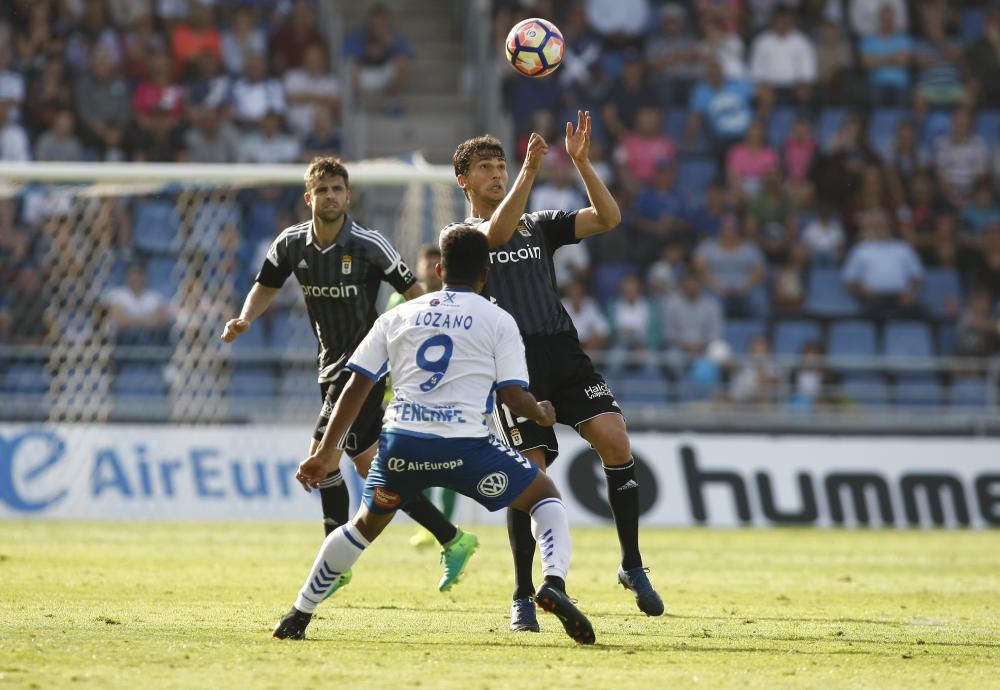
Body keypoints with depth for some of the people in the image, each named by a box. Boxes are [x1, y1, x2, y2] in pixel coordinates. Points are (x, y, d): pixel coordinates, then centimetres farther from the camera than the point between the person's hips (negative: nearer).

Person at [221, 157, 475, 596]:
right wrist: (245, 319, -6)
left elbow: (411, 291, -9)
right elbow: (266, 286, 14)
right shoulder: (291, 244, 1)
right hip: (332, 364, 7)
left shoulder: (368, 245, -14)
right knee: (368, 464, 8)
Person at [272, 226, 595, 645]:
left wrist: (325, 452, 15)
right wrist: (542, 414, 24)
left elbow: (357, 385, 12)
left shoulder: (398, 316, 17)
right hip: (464, 445, -3)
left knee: (365, 526, 28)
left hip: (401, 443, 3)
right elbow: (514, 395, 1)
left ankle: (298, 617, 28)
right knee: (546, 498, 15)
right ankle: (553, 583, -11)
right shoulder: (498, 321, 9)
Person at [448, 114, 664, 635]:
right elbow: (496, 232, -15)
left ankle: (632, 567, -4)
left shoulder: (540, 226, 21)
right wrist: (530, 172, -21)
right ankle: (523, 598, 3)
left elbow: (608, 218, 9)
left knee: (614, 440, -16)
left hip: (563, 350, 3)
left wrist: (582, 162, -2)